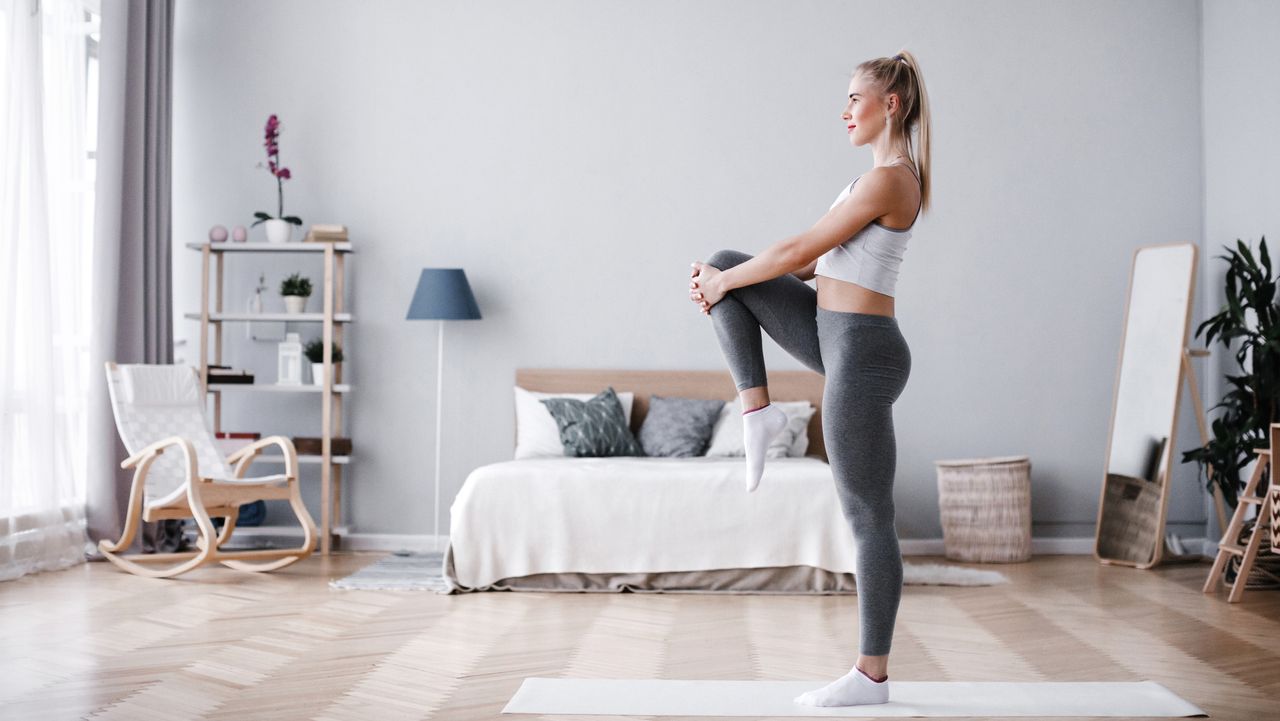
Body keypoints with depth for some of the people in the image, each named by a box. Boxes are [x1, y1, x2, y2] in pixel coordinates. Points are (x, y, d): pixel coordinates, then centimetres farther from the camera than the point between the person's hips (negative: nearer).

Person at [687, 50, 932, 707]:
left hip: (861, 354, -10)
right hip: (839, 337, 10)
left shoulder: (886, 178, -17)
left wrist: (723, 284, -1)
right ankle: (757, 410, 6)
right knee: (725, 263, 9)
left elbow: (800, 251, -16)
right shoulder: (891, 174, 15)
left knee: (868, 517, -2)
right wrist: (722, 278, 11)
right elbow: (819, 260, 18)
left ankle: (872, 676, 9)